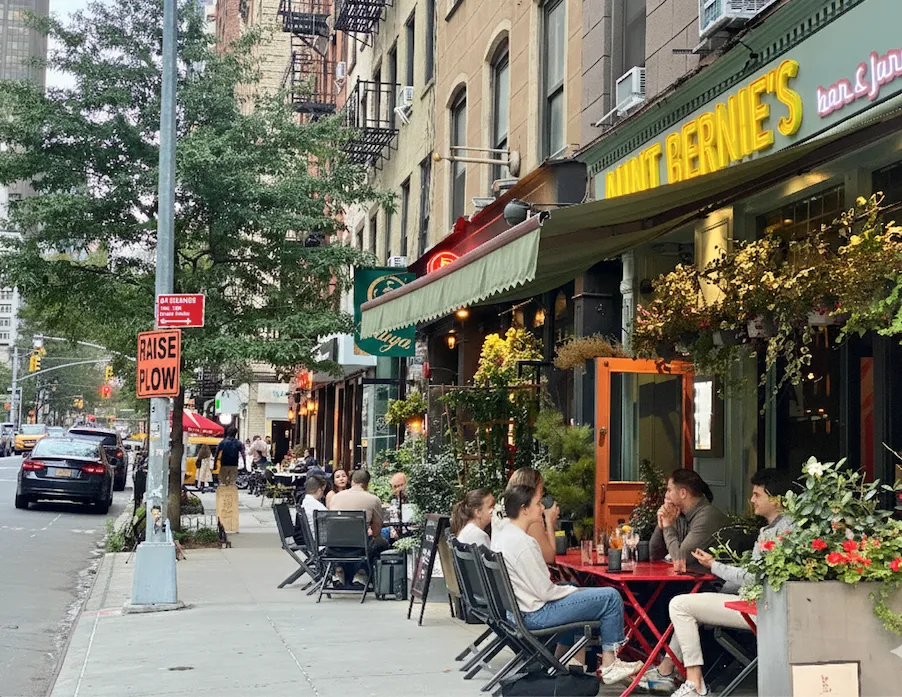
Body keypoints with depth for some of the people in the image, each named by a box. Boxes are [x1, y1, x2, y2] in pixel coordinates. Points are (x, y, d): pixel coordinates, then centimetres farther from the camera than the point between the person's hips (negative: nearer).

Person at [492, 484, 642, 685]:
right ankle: (609, 666, 6)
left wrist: (571, 589, 11)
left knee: (578, 596, 33)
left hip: (513, 610, 10)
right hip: (535, 615, -10)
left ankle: (563, 656, 33)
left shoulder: (499, 536, 5)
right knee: (611, 597, -5)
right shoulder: (523, 542, -24)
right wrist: (574, 590, -3)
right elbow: (545, 592, -21)